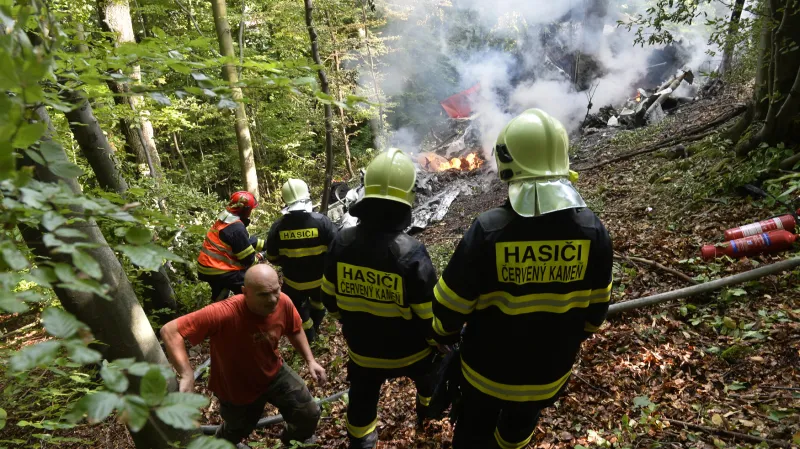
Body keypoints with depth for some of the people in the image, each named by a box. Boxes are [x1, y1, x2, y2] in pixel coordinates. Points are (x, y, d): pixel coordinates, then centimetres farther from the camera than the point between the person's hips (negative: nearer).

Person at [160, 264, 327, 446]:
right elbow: (170, 331, -40)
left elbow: (295, 330, -2)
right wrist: (187, 376, -45)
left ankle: (294, 440, 51)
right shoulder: (225, 313, -41)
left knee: (309, 415, 13)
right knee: (237, 432, 25)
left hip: (275, 373, 4)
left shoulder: (283, 302, -25)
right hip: (237, 387, -3)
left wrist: (310, 360, -6)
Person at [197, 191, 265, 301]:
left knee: (220, 297, 31)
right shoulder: (236, 228, -24)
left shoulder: (225, 217, 4)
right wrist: (259, 258, 4)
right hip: (219, 270, -10)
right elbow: (248, 259, -16)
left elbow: (246, 240, 15)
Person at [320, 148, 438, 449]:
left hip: (362, 350, 2)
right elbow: (429, 316, -22)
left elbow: (330, 298, -2)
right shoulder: (411, 253, -30)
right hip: (409, 351, -1)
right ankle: (428, 410, 59)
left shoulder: (342, 242, -17)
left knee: (362, 401, 25)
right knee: (428, 377, 32)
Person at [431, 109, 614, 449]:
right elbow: (596, 306, -2)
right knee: (523, 421, 32)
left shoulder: (488, 230, -28)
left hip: (489, 367, -3)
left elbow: (452, 303, -17)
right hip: (552, 368, 4)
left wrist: (444, 336, 5)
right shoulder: (591, 229, -17)